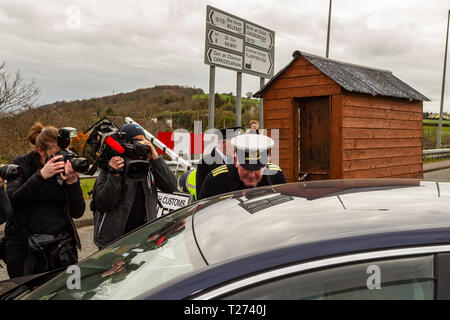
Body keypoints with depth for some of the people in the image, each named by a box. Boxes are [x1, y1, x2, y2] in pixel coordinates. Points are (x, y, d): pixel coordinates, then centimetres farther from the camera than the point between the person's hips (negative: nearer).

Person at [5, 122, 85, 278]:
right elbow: (13, 202, -16)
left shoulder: (67, 168, 1)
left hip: (62, 246, 1)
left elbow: (77, 212, -5)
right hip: (23, 246, -1)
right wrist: (41, 176, -24)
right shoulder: (21, 165, -1)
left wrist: (72, 182, -20)